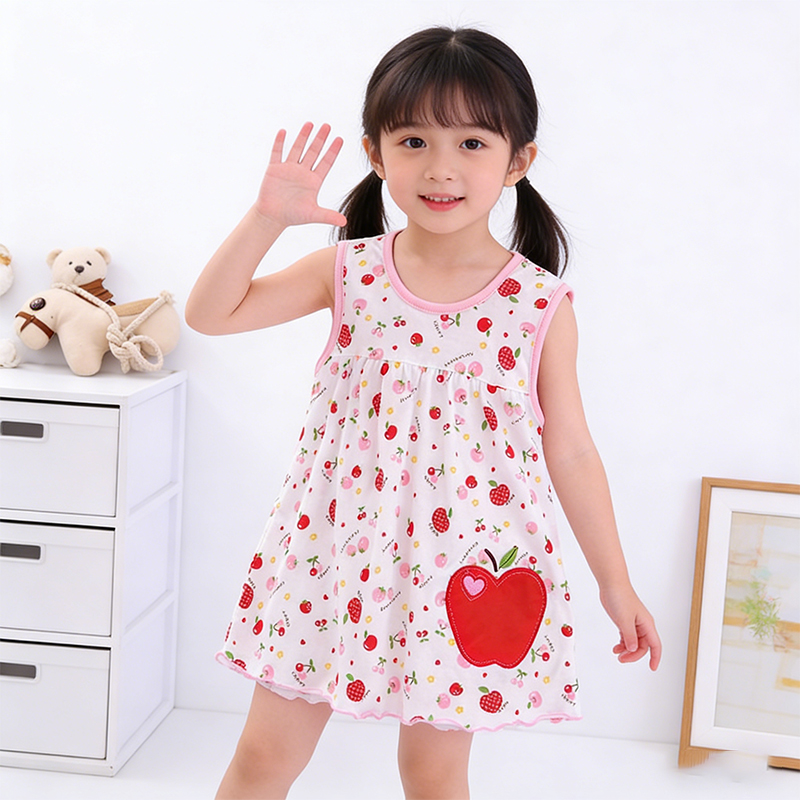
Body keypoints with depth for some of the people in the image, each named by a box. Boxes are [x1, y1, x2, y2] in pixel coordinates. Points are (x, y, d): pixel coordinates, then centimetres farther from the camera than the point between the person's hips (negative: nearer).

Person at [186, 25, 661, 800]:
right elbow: (210, 313, -3)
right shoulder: (349, 271, -3)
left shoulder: (541, 304, -6)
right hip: (334, 553, 2)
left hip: (467, 572, -1)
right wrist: (267, 217, -15)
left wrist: (616, 584, 5)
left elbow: (571, 453, 1)